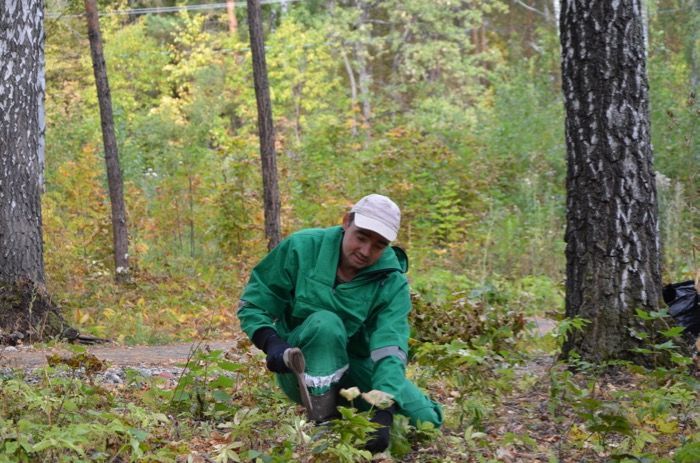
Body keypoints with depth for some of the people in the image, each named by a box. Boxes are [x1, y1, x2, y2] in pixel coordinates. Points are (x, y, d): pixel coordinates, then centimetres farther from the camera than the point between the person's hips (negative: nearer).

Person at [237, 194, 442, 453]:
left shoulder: (392, 283, -14)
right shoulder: (302, 248, -16)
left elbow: (390, 350, -27)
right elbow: (252, 305, -8)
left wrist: (384, 411, -43)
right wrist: (272, 342, -29)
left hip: (356, 370, 3)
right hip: (301, 367, -2)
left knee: (426, 421, -15)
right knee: (325, 323, -34)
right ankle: (321, 425, -27)